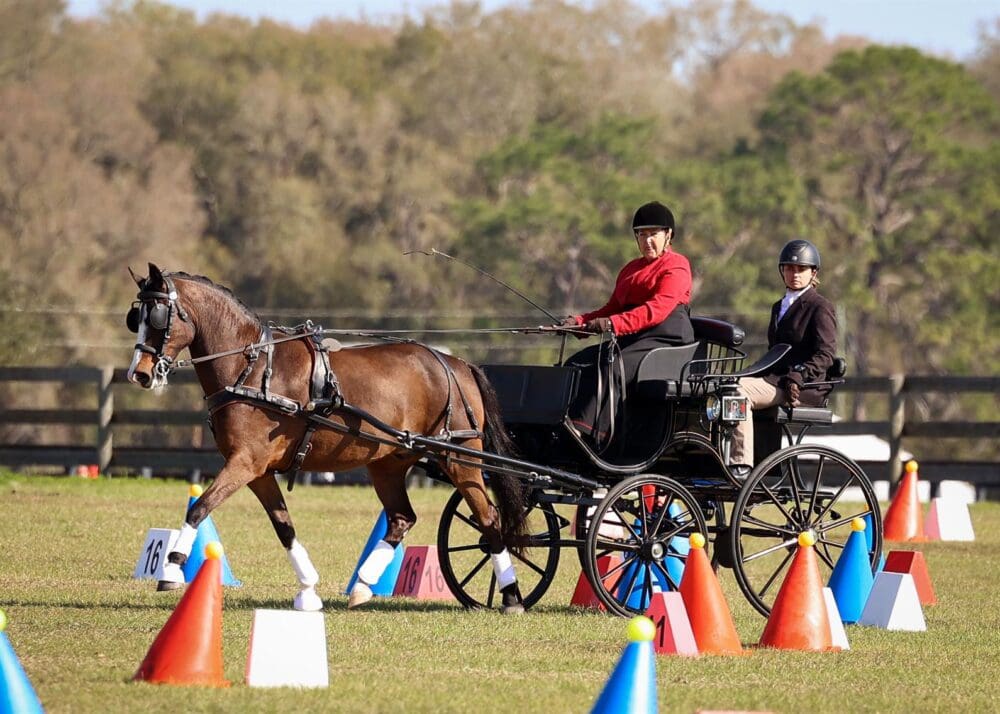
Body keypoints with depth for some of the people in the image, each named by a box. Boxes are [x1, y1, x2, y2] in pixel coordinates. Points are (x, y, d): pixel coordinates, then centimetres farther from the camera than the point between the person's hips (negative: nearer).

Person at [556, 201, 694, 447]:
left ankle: (581, 433, -40)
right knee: (576, 364, -14)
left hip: (665, 341, -9)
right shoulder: (631, 269, 25)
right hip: (630, 340, 9)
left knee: (610, 367, -32)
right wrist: (579, 323, 1)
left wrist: (615, 324, -32)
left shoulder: (677, 267, -3)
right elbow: (613, 309, 22)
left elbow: (658, 308, -19)